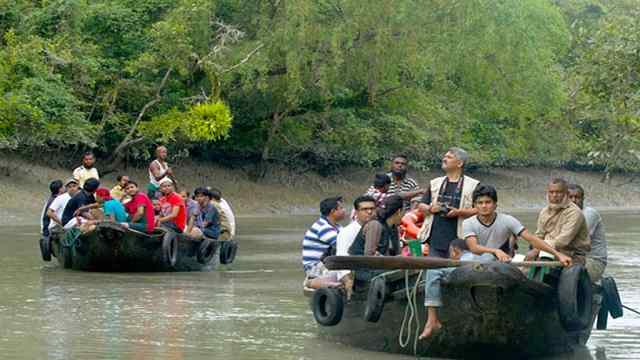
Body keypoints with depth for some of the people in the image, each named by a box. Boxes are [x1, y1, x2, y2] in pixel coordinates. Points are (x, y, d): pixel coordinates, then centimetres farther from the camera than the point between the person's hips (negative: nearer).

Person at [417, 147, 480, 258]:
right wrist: (430, 209, -3)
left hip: (458, 240, -4)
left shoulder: (472, 185, 2)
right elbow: (421, 205, 20)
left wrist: (459, 212, -17)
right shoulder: (435, 183, 18)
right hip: (435, 238, 4)